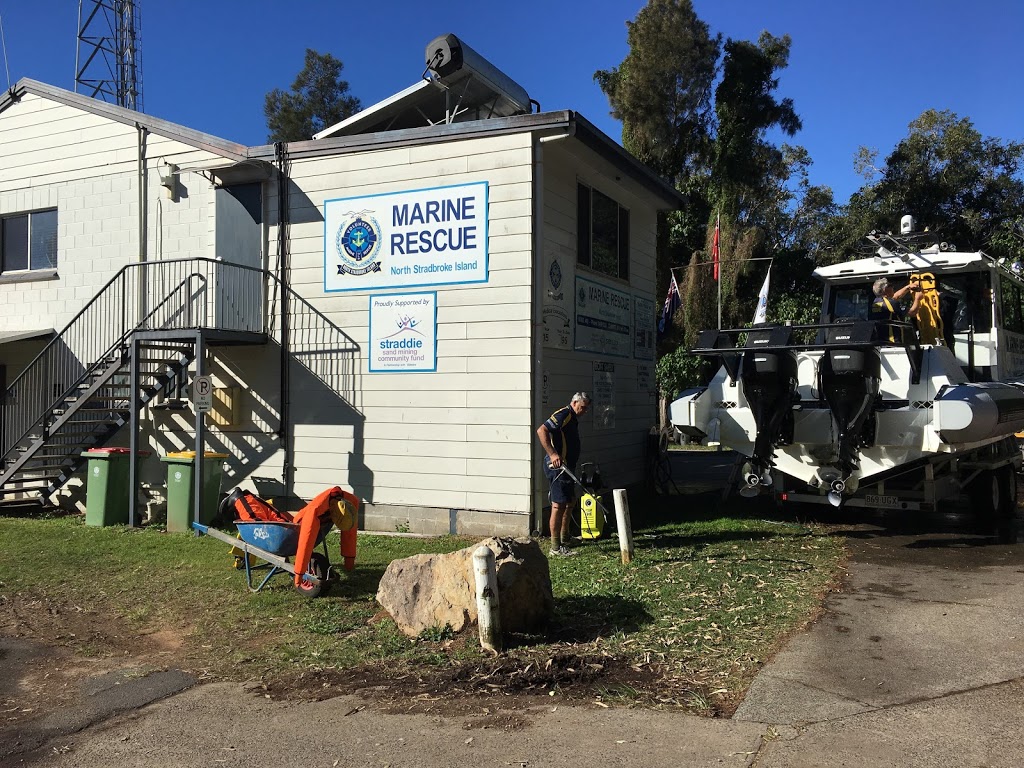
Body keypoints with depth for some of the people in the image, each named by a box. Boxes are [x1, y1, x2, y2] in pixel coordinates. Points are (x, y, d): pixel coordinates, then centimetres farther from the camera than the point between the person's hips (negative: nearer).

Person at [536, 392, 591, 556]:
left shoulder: (572, 419, 20)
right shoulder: (564, 414, -13)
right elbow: (541, 430, -25)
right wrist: (552, 454, -29)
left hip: (566, 467, 11)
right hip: (557, 466, -11)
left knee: (570, 502, 18)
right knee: (558, 505, -9)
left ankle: (565, 539, 31)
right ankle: (556, 547, -5)